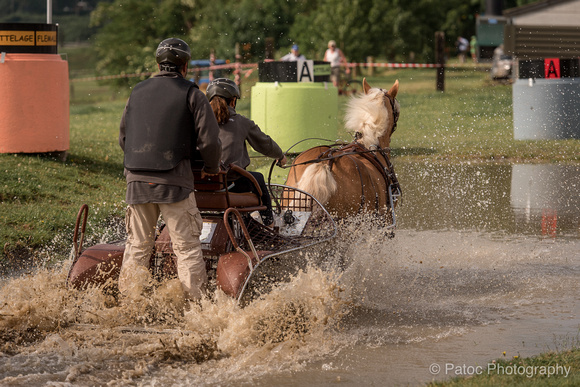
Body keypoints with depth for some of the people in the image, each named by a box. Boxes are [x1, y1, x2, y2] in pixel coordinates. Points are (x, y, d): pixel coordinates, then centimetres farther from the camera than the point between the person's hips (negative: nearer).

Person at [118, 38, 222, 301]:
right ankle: (195, 301, -5)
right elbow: (209, 140, -6)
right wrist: (211, 167, 12)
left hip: (137, 180, 4)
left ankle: (128, 300, 14)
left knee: (137, 245, 13)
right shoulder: (190, 94, -1)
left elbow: (123, 139, 21)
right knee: (187, 246, -1)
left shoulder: (138, 92, 13)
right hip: (173, 180, -4)